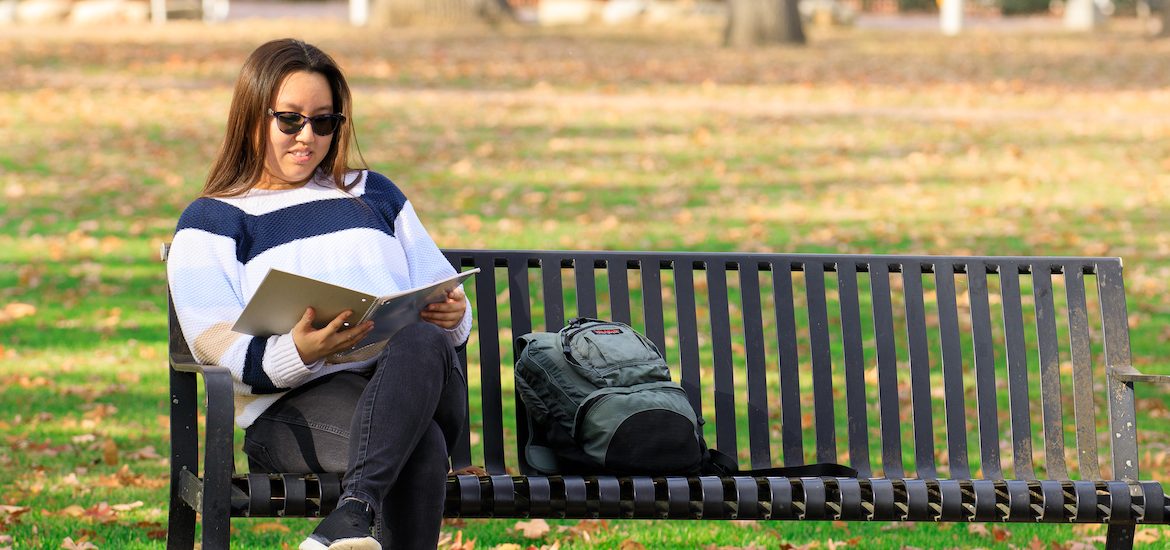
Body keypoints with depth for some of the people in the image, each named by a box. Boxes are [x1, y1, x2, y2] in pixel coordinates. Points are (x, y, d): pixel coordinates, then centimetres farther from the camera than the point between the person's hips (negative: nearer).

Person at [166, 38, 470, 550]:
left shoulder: (374, 194, 29)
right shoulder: (210, 221, 16)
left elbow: (445, 294, 26)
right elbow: (221, 351, 0)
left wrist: (453, 315, -2)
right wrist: (299, 353, -22)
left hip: (416, 376, 3)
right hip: (292, 405, -3)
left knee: (422, 341, -38)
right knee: (421, 449, -38)